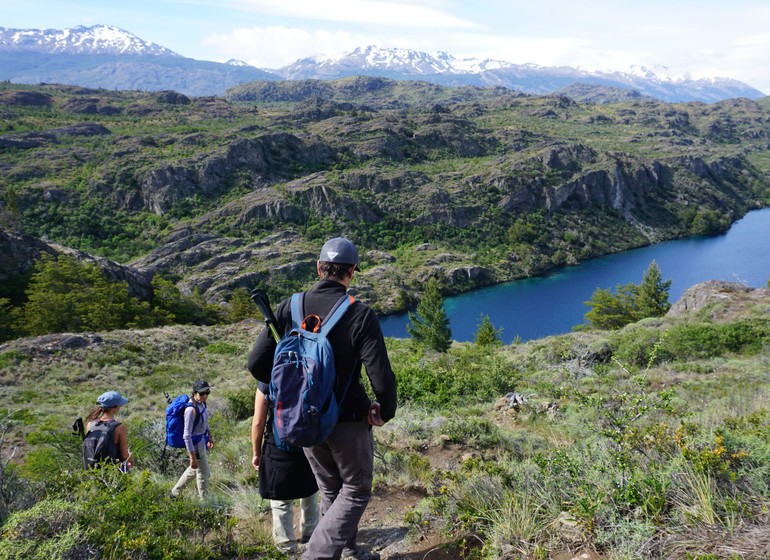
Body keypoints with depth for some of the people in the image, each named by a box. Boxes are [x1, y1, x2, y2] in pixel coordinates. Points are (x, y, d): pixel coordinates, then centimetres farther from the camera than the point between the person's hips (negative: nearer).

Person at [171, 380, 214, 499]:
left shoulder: (202, 403, -4)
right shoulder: (191, 410, -29)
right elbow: (187, 435, -27)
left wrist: (209, 436, 26)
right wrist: (192, 457, -25)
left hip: (202, 441, 9)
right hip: (195, 444, -9)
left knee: (194, 470, 26)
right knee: (204, 473, 7)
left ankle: (174, 492, 44)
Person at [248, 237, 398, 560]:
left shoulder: (288, 308, -8)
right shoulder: (360, 315, -19)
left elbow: (256, 364, -6)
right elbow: (381, 377, -22)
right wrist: (385, 412, -2)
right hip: (348, 420, -4)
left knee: (330, 489, 25)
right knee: (356, 490, 16)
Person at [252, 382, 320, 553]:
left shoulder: (267, 381, -9)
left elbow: (258, 423, -9)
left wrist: (256, 452, 2)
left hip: (279, 450, -4)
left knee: (281, 500, 8)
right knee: (309, 492, 23)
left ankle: (286, 545, 13)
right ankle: (309, 533, 35)